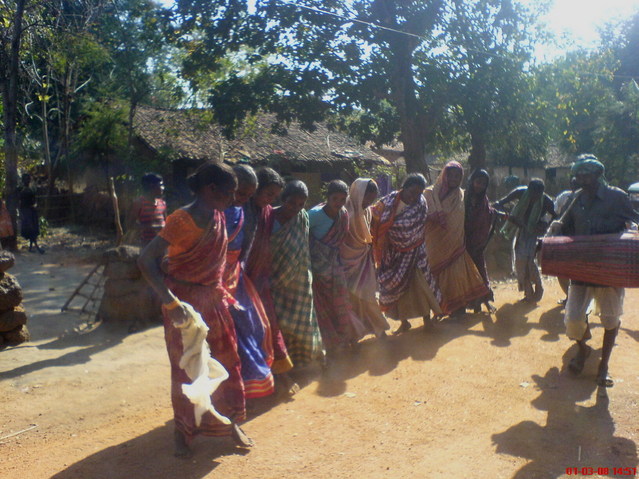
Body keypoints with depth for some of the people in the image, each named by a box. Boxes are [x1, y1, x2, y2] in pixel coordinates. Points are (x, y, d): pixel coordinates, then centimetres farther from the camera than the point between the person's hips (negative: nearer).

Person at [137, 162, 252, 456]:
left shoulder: (218, 217, -1)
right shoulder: (184, 220, -23)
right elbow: (146, 260, -29)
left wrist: (222, 293, 9)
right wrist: (171, 303, -35)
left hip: (213, 300, 6)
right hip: (185, 302, -6)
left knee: (225, 359, 12)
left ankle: (230, 422, 30)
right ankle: (183, 430, 28)